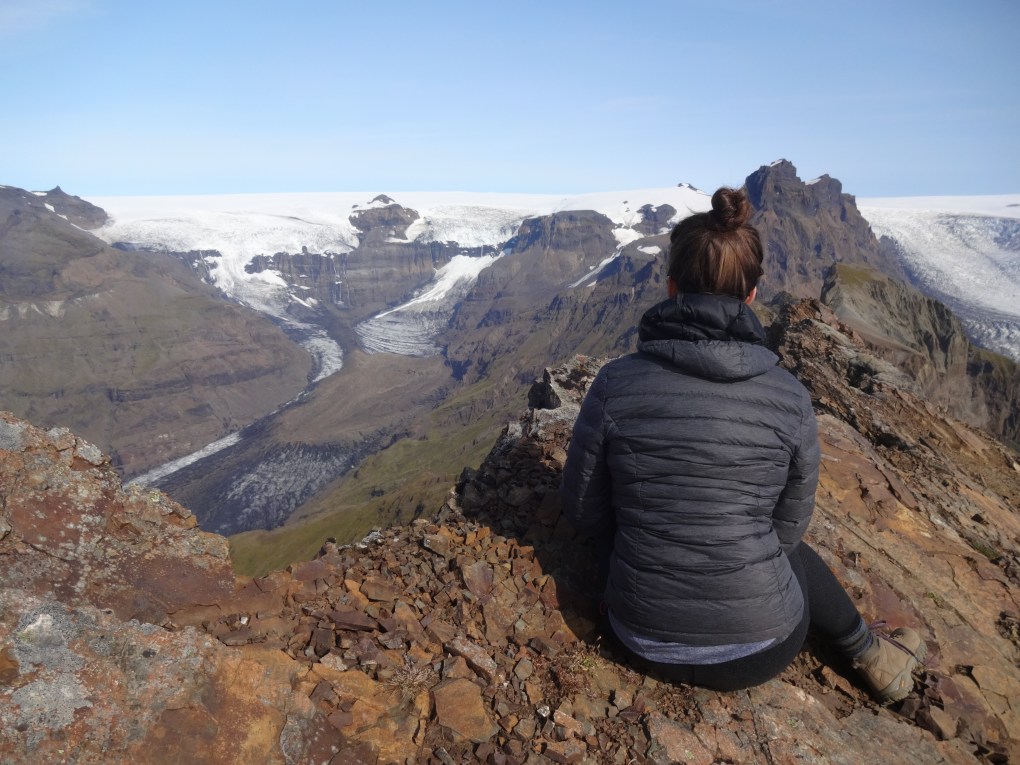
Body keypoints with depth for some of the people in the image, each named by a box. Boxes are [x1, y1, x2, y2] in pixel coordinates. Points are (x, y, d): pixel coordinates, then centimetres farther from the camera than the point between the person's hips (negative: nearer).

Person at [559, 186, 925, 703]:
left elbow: (582, 510, -4)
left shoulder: (615, 383, -16)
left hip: (644, 642, 1)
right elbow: (787, 528, 0)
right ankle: (872, 655, 48)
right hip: (760, 650, 0)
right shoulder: (790, 398, -13)